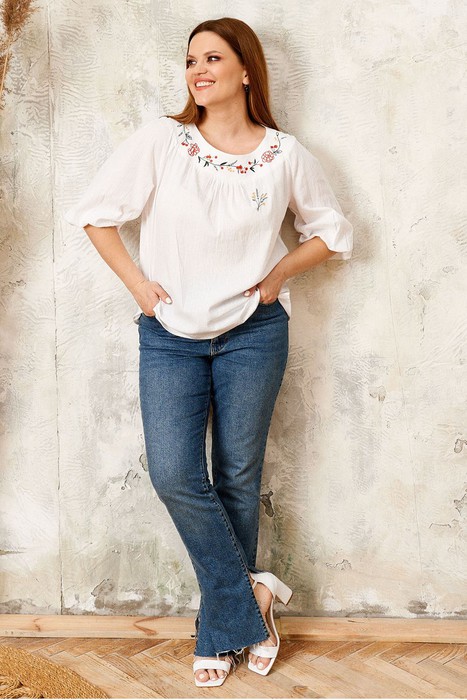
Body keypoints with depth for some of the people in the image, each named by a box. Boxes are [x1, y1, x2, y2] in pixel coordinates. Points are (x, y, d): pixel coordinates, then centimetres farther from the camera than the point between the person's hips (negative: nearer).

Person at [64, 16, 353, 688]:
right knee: (174, 475, -10)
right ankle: (252, 595, 11)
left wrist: (277, 275, -1)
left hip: (253, 332, 0)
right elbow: (95, 211, 4)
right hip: (170, 335, 1)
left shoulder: (286, 154, 0)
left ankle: (221, 627, 24)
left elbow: (331, 229, 12)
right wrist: (137, 281, -3)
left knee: (238, 477, 6)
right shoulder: (160, 140, -2)